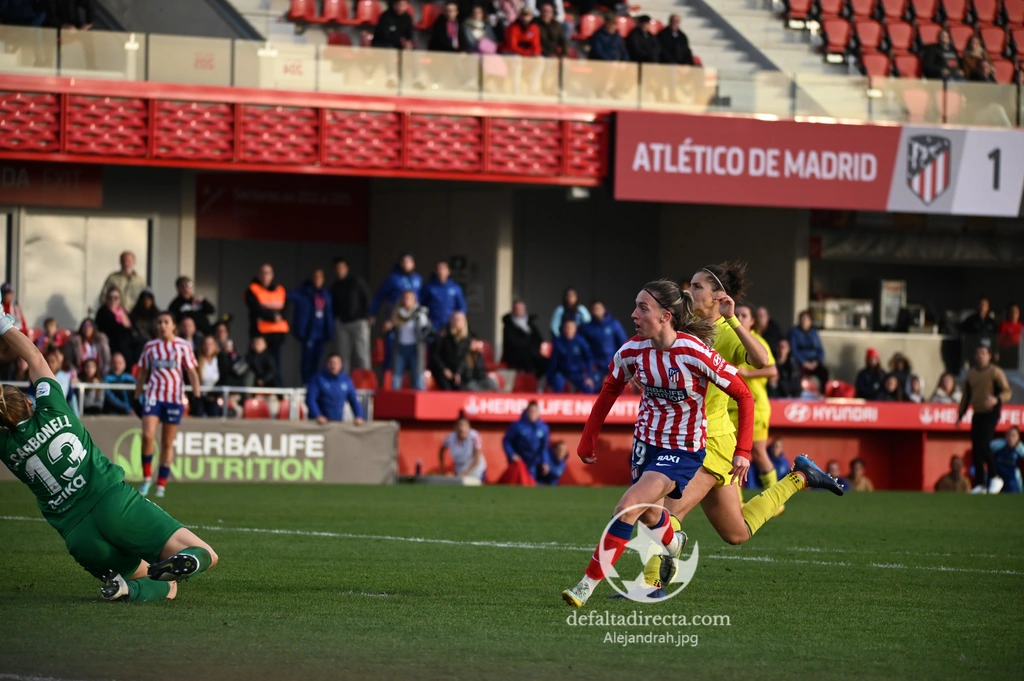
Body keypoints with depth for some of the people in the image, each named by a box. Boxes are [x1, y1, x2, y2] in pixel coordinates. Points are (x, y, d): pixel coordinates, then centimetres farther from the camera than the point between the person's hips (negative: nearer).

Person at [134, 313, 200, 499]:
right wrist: (136, 398, 15)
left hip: (175, 398, -1)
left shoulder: (182, 347, 3)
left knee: (168, 443, 4)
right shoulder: (150, 347, 9)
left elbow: (192, 373, 1)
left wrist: (197, 395, -12)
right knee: (148, 435, -18)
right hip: (153, 396, 1)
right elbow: (142, 374, 16)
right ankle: (147, 478, -3)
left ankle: (161, 485, 11)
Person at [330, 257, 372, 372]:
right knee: (344, 355, -2)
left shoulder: (356, 281, 0)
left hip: (358, 321, -4)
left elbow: (367, 299, -1)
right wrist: (335, 322, 7)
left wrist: (366, 318, -9)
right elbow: (334, 307, 16)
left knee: (361, 354, -7)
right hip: (342, 323, 4)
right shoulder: (335, 286, 13)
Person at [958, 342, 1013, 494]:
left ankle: (995, 477, -3)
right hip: (977, 414, 6)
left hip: (991, 414, -6)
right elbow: (966, 396, 20)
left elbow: (1007, 393, -11)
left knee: (984, 445, -18)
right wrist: (960, 414, 17)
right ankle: (980, 484, 9)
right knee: (976, 448, 3)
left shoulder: (995, 372, -6)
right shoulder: (971, 373, 12)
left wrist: (996, 399, -30)